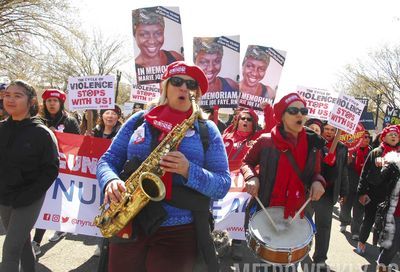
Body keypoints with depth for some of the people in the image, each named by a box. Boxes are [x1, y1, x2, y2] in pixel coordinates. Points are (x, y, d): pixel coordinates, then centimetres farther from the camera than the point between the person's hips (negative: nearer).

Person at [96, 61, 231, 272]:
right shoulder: (139, 120, 7)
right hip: (128, 225, 2)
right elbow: (108, 160, 8)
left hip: (179, 231, -2)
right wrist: (110, 181, -14)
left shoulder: (207, 130, 1)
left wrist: (189, 171, -22)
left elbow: (223, 185, -4)